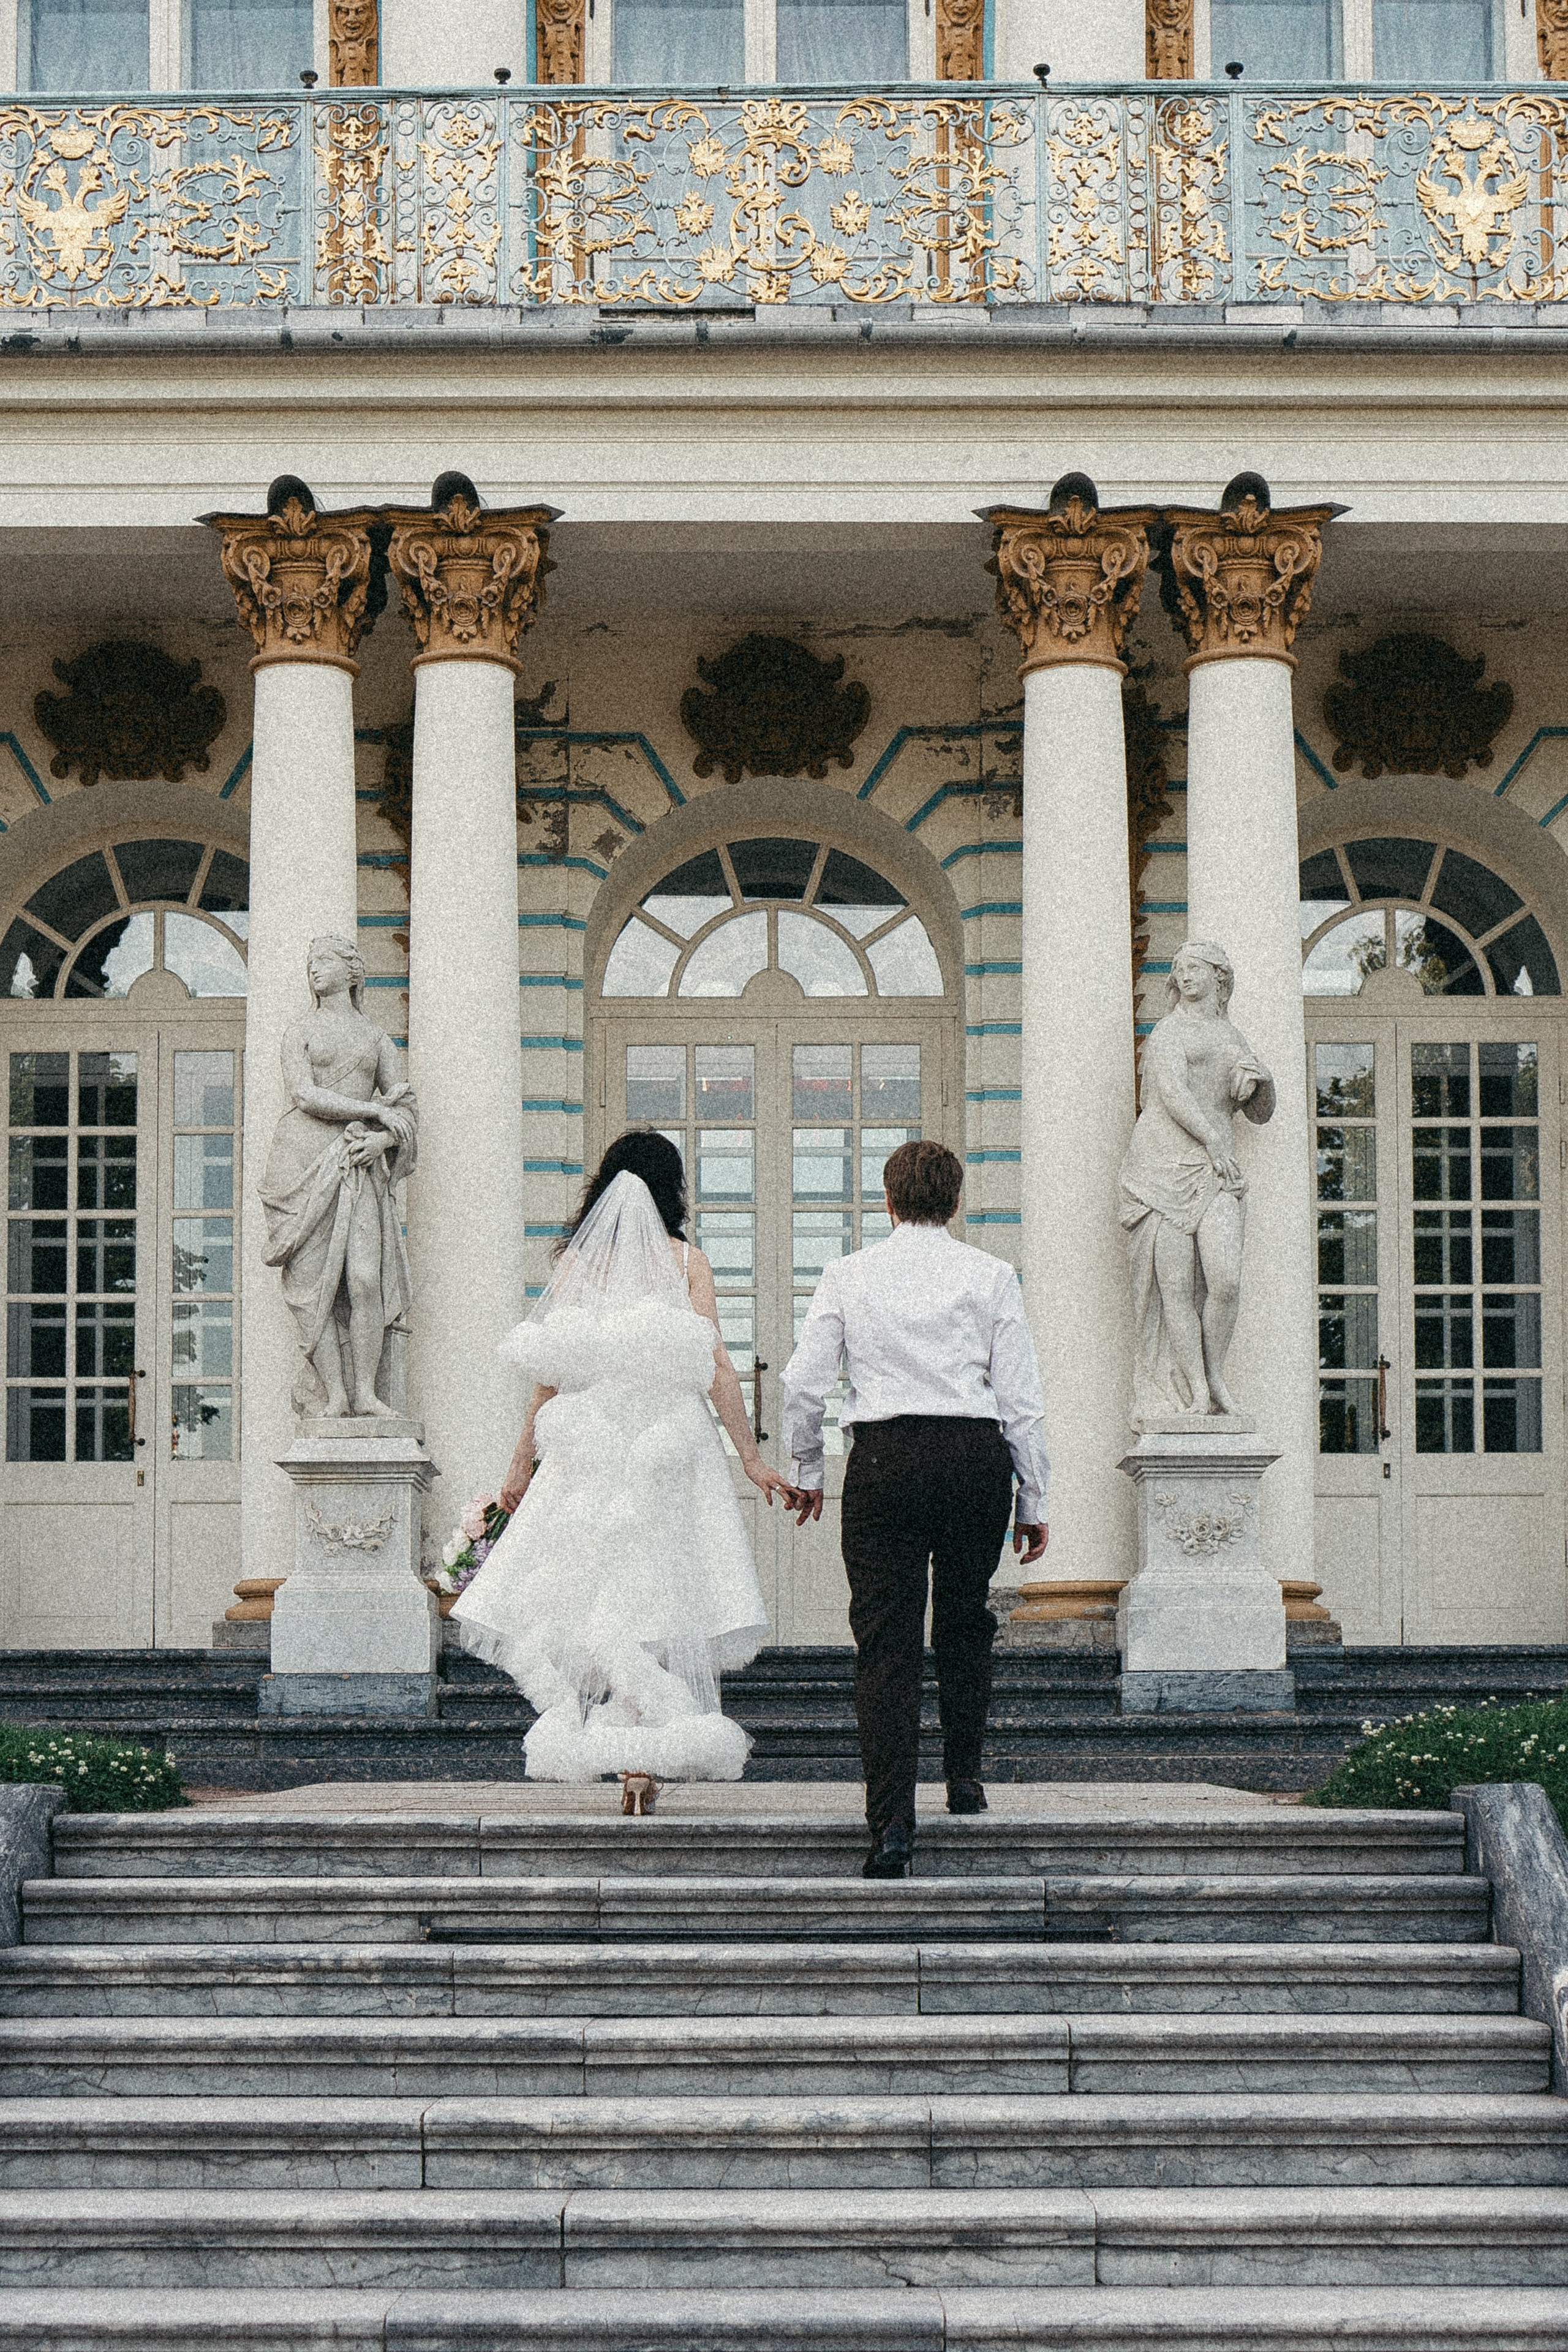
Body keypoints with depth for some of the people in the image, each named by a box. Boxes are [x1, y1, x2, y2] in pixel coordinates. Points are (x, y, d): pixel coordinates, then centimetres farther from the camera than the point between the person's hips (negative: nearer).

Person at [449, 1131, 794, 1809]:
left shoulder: (576, 1259, 4)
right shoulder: (687, 1260, 1)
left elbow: (549, 1373, 2)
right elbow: (714, 1365, -5)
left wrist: (522, 1462, 9)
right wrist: (751, 1457, 0)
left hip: (590, 1447, 1)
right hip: (669, 1444, 0)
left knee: (585, 1590, 8)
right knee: (658, 1594, 3)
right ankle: (645, 1757, -2)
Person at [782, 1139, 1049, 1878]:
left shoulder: (849, 1276, 6)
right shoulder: (989, 1277, 5)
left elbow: (802, 1383, 2)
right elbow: (1021, 1399, 3)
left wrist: (807, 1471, 17)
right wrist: (1033, 1503, 10)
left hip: (884, 1456, -1)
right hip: (977, 1456, 1)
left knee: (885, 1643, -2)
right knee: (964, 1622, 23)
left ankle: (892, 1822, -13)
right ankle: (963, 1776, 30)